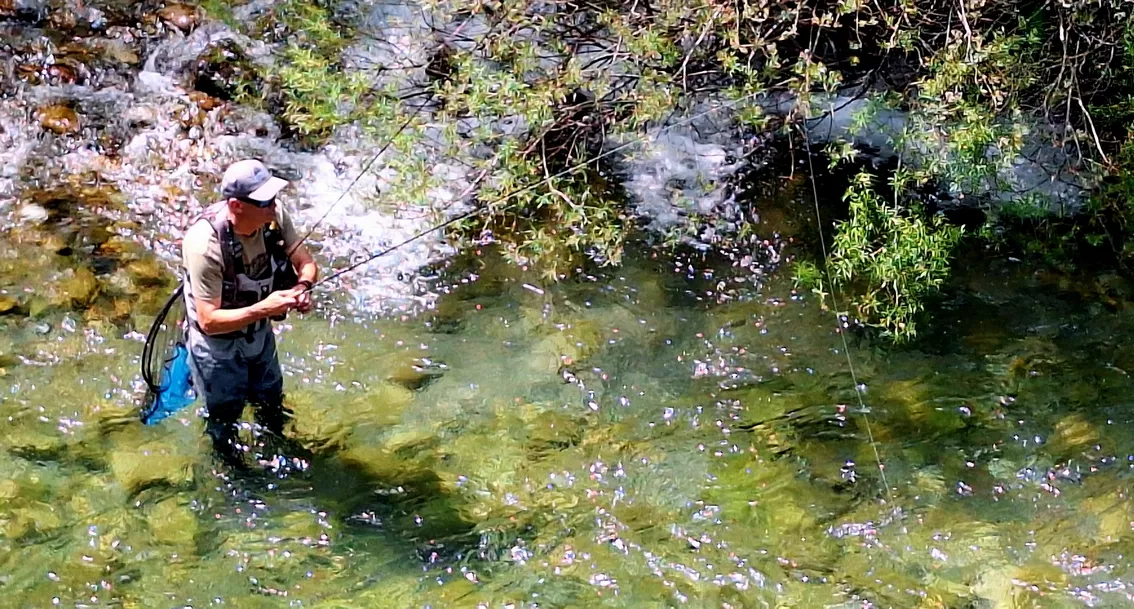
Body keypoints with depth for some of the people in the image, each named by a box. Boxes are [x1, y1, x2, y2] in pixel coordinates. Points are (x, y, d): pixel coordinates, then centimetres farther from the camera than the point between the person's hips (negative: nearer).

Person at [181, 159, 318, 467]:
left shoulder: (274, 217, -23)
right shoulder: (205, 244, -38)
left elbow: (306, 262, -8)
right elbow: (210, 321, -34)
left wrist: (303, 286, -31)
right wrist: (262, 309, -44)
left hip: (259, 332, 6)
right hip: (218, 343, -6)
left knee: (271, 404, 27)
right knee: (225, 416, 16)